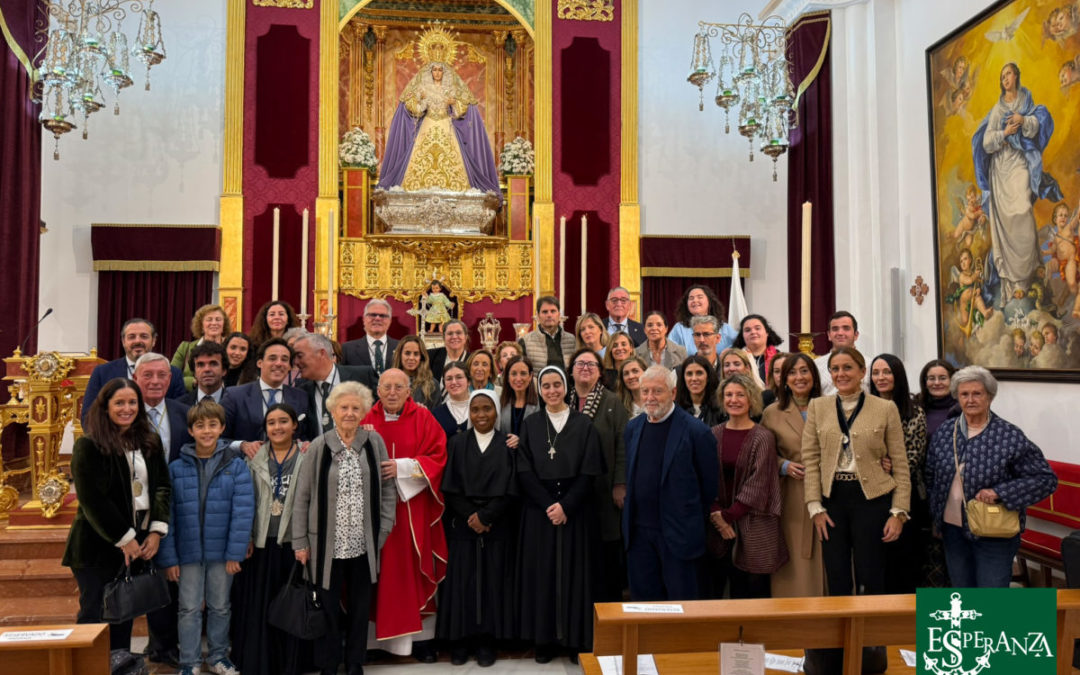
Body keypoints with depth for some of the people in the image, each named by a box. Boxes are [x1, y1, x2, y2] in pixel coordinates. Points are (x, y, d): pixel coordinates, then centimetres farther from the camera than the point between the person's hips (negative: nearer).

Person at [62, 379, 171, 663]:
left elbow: (163, 487, 4)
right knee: (95, 614, 5)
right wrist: (125, 539, -14)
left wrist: (156, 531, -8)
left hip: (138, 545, 5)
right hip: (98, 547, -5)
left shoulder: (150, 442, 7)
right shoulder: (88, 446, -9)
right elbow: (92, 499, -14)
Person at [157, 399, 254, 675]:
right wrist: (168, 557, -5)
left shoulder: (236, 465, -6)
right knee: (189, 609, 10)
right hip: (188, 552, 0)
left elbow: (243, 510, -8)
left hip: (221, 551, 0)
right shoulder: (176, 468, -4)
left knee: (220, 606, 15)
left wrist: (235, 552, -12)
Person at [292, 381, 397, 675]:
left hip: (364, 543, 1)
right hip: (327, 542, -1)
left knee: (360, 606, 15)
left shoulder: (375, 442, -3)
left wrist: (384, 530, -2)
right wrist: (300, 542, -4)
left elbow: (387, 488, 3)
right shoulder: (319, 446, -6)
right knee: (328, 607, 10)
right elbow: (302, 497, -2)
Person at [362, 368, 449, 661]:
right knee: (380, 570, 3)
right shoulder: (367, 421, 3)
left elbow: (437, 456, -5)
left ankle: (422, 637, 15)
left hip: (414, 506, -1)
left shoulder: (423, 418, 0)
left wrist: (402, 467, -15)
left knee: (416, 569, 5)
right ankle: (377, 635, 15)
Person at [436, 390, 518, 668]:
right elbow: (450, 487, -1)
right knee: (462, 581, 3)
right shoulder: (457, 443, 5)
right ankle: (460, 639, 12)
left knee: (492, 581, 2)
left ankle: (487, 640, 11)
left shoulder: (507, 444, 1)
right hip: (462, 525, 1)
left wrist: (484, 516, -14)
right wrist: (470, 516, -12)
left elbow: (509, 489, -5)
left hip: (497, 526, -1)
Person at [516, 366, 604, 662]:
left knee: (574, 572, 3)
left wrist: (565, 506, -14)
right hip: (539, 510, 1)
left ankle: (577, 639, 13)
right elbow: (524, 471, -2)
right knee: (542, 572, 4)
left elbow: (588, 471, -4)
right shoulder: (530, 424, 4)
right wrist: (548, 504, -12)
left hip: (575, 510, -1)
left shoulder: (583, 423, 1)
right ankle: (545, 639, 13)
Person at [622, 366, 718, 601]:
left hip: (678, 535, -5)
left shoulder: (695, 431, -11)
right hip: (639, 532, 5)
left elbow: (709, 484, -6)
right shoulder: (633, 428, 8)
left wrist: (696, 525, 1)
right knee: (642, 598, 12)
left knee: (682, 598, 5)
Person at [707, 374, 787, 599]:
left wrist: (729, 515, -9)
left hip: (753, 525, -2)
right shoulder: (713, 435, 5)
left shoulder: (763, 437, -5)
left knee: (754, 588, 3)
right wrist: (716, 515, -8)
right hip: (719, 528, 2)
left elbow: (758, 484, -8)